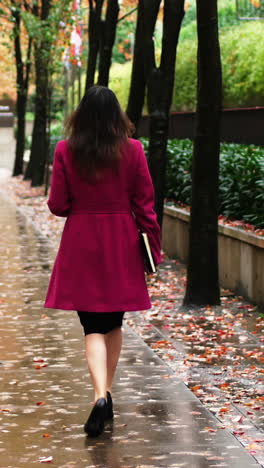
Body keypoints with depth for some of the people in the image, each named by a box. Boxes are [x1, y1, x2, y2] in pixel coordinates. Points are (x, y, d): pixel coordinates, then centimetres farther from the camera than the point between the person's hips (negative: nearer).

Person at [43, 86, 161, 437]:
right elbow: (145, 204, -3)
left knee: (93, 327, 0)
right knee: (114, 323, 17)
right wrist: (153, 248, 5)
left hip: (82, 246, -1)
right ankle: (108, 393, 26)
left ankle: (100, 397, -19)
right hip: (121, 245, 1)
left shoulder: (65, 151, -7)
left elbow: (58, 205, -4)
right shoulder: (132, 150, -5)